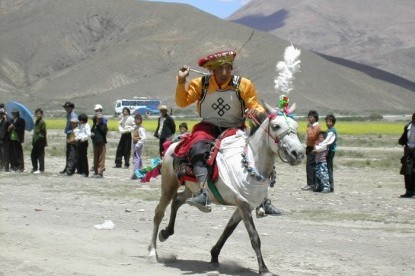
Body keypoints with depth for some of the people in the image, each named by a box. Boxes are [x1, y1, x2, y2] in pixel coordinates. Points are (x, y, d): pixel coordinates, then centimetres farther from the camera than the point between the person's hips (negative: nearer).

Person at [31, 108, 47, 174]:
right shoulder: (37, 121, 15)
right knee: (33, 155, 13)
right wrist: (33, 140, 16)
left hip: (40, 142, -9)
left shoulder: (42, 122, -12)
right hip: (35, 142, 9)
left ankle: (41, 169, 3)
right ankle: (35, 168, 23)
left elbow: (44, 132, -15)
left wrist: (39, 137, -19)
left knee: (40, 156, -3)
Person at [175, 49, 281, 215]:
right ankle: (203, 192, -46)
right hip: (208, 127, -1)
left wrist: (258, 112, -25)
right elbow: (182, 102, 2)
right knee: (198, 149, -33)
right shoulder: (201, 84, 0)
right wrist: (181, 81, -10)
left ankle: (263, 200, -2)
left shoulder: (244, 85, -1)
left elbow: (255, 106, -1)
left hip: (235, 129, 1)